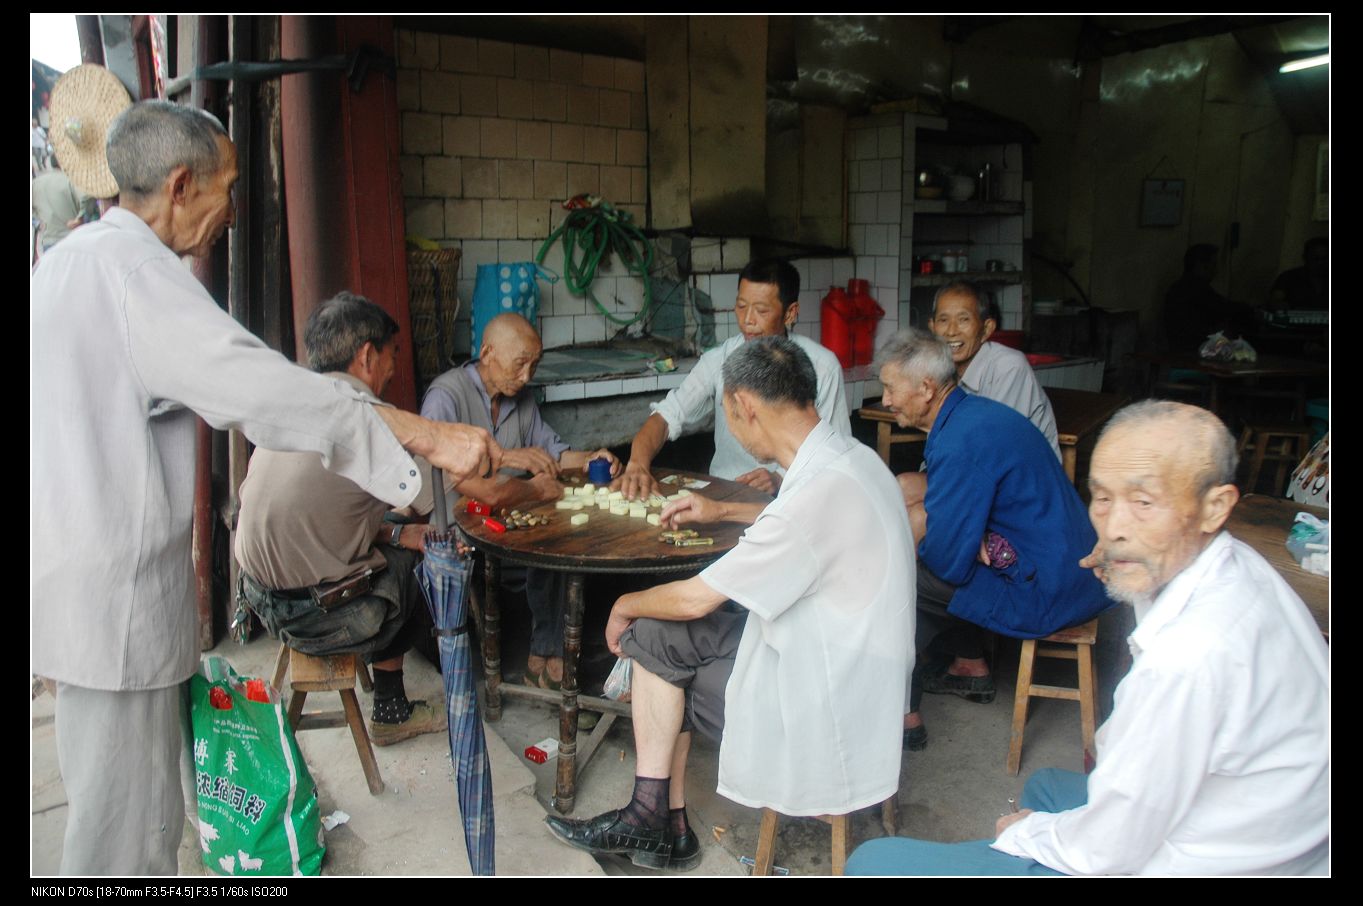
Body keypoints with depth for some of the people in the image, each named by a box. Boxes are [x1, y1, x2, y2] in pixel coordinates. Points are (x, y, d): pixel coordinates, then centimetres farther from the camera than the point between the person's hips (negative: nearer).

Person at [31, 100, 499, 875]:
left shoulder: (73, 258, 13)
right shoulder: (132, 268, -19)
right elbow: (265, 389, -29)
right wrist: (434, 438, -28)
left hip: (78, 570, 11)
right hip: (115, 587, -11)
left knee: (109, 794, 23)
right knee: (131, 821, 2)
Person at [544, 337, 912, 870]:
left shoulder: (820, 490, -29)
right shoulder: (849, 456, 0)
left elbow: (695, 599, -21)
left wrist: (626, 605, -2)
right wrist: (725, 512, 28)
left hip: (828, 700, -9)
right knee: (654, 636, 7)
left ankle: (655, 820, 22)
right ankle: (661, 825, 14)